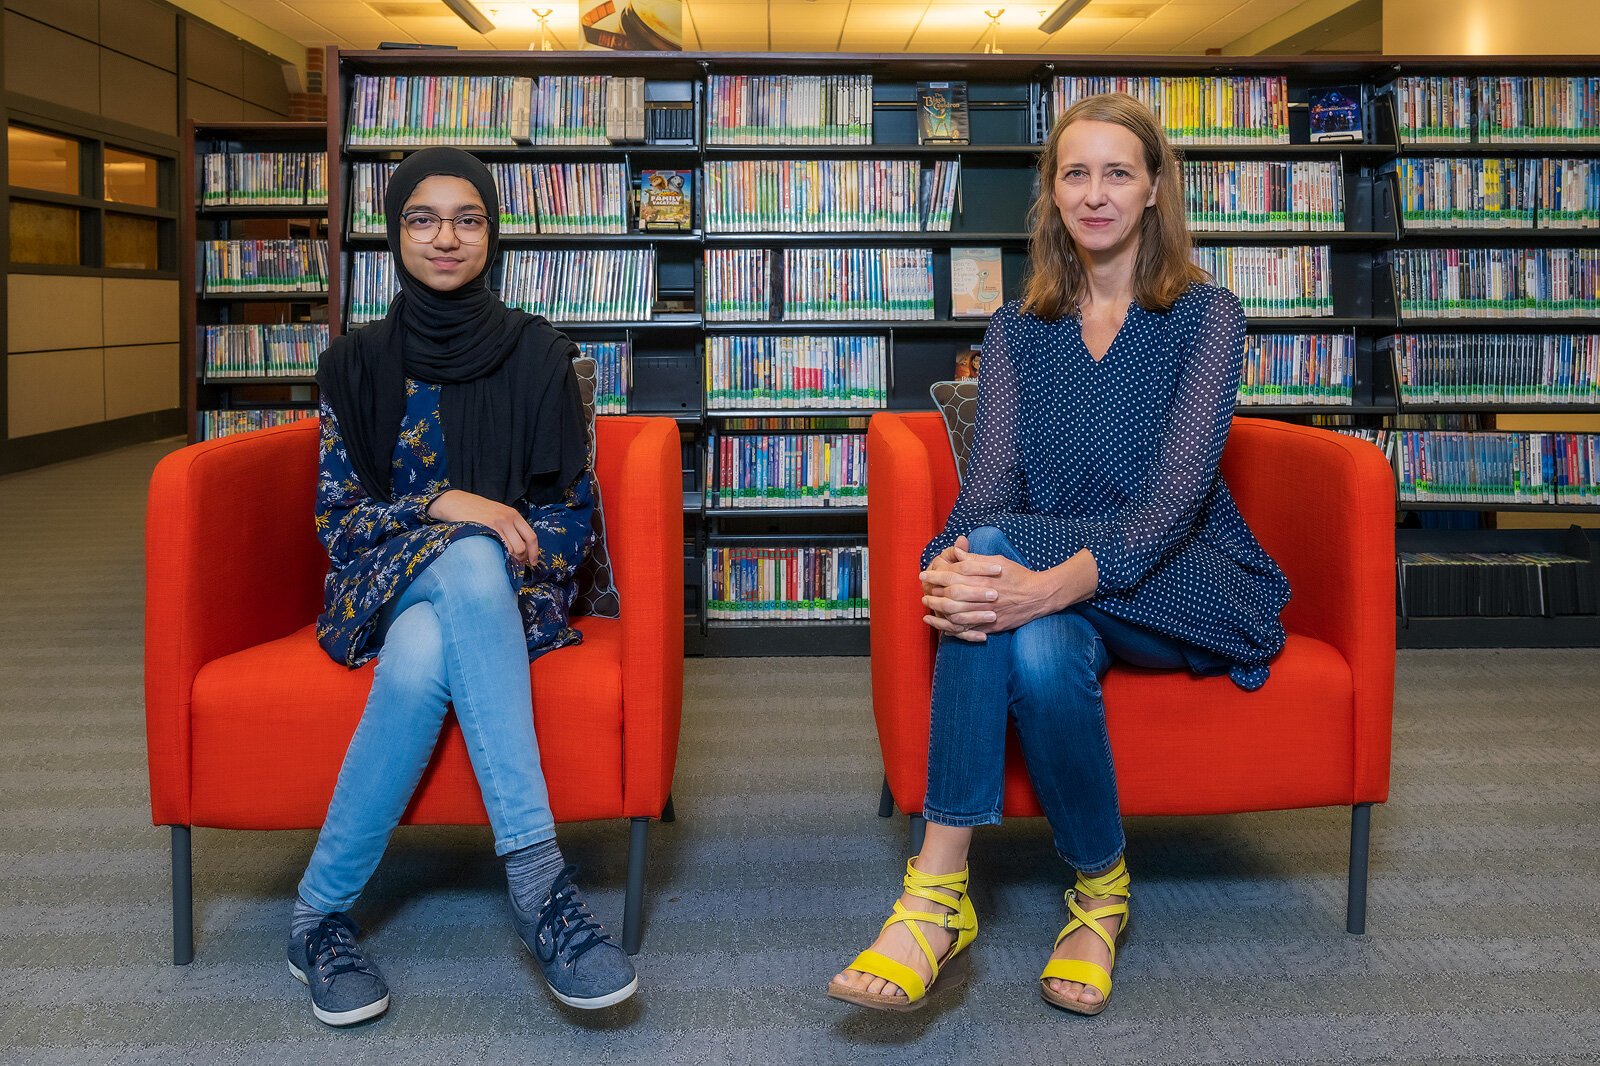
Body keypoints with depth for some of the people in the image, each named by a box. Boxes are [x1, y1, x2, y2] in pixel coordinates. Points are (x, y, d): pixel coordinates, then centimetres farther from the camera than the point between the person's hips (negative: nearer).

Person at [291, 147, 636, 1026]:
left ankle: (321, 912, -30)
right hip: (385, 587, 0)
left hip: (507, 594, 1)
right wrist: (447, 507, -14)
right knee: (469, 560, -39)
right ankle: (536, 878, -45)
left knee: (421, 659, -39)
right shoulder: (357, 365, 8)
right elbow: (335, 515, 4)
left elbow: (573, 510, 8)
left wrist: (528, 554, -14)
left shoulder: (537, 356, 7)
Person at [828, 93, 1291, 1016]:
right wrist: (958, 564, -29)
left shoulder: (1206, 315, -1)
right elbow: (991, 479, -3)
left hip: (1187, 587, -2)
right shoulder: (1018, 330, 10)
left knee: (995, 550, -34)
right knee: (1039, 650, -37)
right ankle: (941, 897, -31)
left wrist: (1059, 580, -36)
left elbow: (1180, 487, -17)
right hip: (1057, 579, 3)